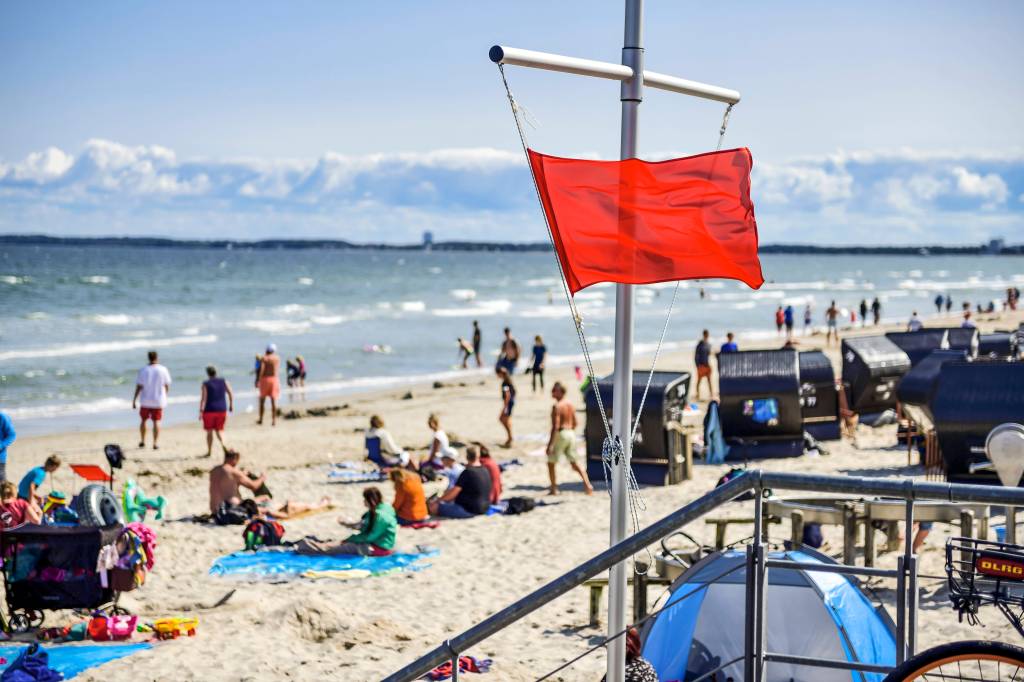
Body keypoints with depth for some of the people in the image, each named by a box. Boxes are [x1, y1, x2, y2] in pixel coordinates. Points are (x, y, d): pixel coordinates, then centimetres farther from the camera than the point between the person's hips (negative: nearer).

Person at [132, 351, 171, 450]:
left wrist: (134, 400, 0)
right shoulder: (163, 370, -7)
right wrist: (165, 395, 18)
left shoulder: (143, 371, -7)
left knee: (143, 420, 18)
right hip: (158, 401, -1)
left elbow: (138, 387, -7)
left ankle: (142, 441, 24)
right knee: (156, 422, 3)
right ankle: (155, 443, -2)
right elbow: (167, 386, -1)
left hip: (145, 401, 1)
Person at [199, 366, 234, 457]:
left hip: (209, 410, -3)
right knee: (219, 430, 12)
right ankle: (223, 444, -17)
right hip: (222, 410, 3)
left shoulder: (206, 384, -7)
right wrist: (231, 405, 11)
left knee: (209, 431, 10)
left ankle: (209, 451, 15)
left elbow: (203, 398, -12)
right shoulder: (224, 382, 3)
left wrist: (201, 411, -11)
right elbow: (231, 394, 0)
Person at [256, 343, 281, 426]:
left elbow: (261, 370, -15)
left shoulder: (264, 358, -7)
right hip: (274, 379, 2)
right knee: (273, 401, 0)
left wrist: (257, 380, -12)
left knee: (262, 400, 12)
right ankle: (274, 420, -5)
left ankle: (261, 419, 17)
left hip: (264, 379, -2)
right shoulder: (277, 358, 4)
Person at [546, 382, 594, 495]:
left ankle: (554, 489, 8)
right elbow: (574, 423, 14)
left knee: (551, 462, 8)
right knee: (574, 462, 14)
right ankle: (587, 485, 3)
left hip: (560, 434, -7)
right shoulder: (570, 405, 8)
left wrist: (550, 444, -19)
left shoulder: (557, 407, -15)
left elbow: (555, 426, -20)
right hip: (571, 434, 7)